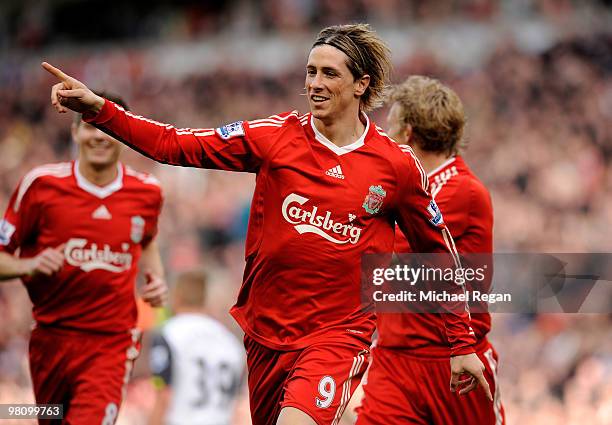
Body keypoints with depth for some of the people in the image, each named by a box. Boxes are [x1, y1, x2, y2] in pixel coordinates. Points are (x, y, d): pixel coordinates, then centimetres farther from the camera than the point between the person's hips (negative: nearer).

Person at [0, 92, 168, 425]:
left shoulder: (146, 192, 2)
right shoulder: (42, 185, -6)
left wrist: (156, 277, 6)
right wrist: (28, 266, -21)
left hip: (112, 344, -1)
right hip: (51, 340, 1)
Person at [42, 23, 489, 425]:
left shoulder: (397, 166, -3)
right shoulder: (277, 136, -1)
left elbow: (439, 252, 7)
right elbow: (179, 145, -6)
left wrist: (463, 344, 9)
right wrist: (98, 109, -18)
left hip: (339, 336, -3)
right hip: (267, 331, 3)